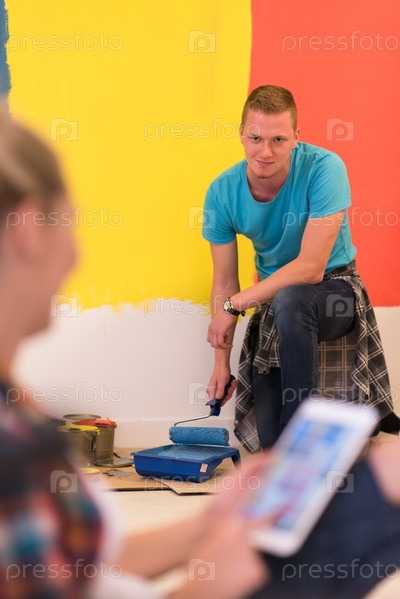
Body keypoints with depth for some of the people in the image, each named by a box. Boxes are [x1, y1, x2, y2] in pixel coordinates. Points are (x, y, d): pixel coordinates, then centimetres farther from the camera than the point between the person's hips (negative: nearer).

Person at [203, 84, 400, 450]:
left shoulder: (323, 169, -24)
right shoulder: (222, 192, -11)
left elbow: (311, 267, -27)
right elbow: (224, 281, -5)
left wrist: (235, 305, -25)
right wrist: (222, 360, -9)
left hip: (335, 291, -4)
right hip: (275, 302, 5)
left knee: (289, 298, -41)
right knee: (265, 439, -1)